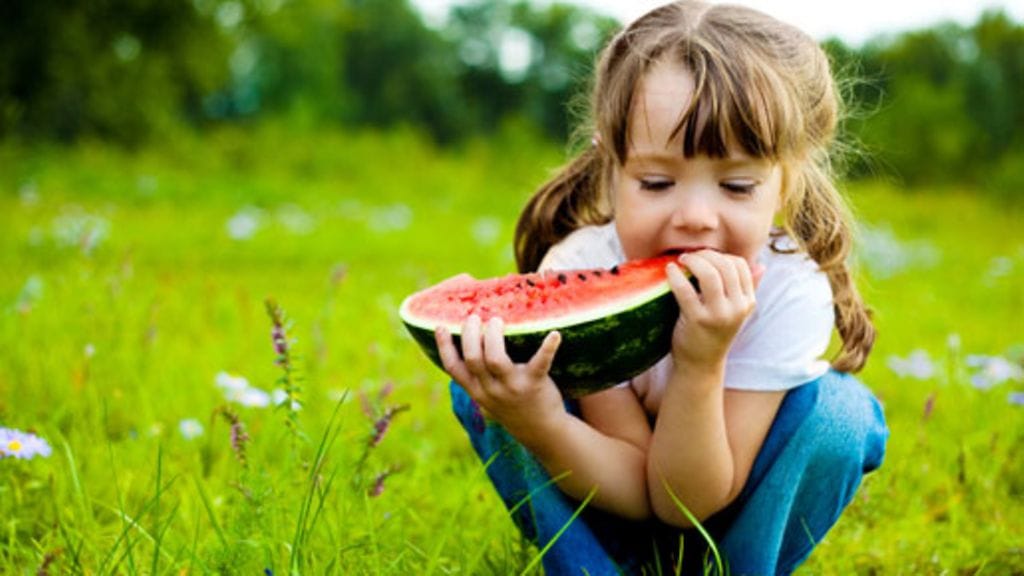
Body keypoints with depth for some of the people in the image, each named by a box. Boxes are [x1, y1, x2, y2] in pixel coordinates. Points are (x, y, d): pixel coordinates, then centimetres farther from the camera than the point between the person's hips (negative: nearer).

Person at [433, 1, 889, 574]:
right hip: (599, 509, 0)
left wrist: (701, 362, -46)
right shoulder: (576, 274, -29)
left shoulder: (791, 293, -30)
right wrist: (538, 424, -51)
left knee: (836, 410, -28)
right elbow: (634, 489, -29)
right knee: (487, 385, -24)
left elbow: (687, 503, -29)